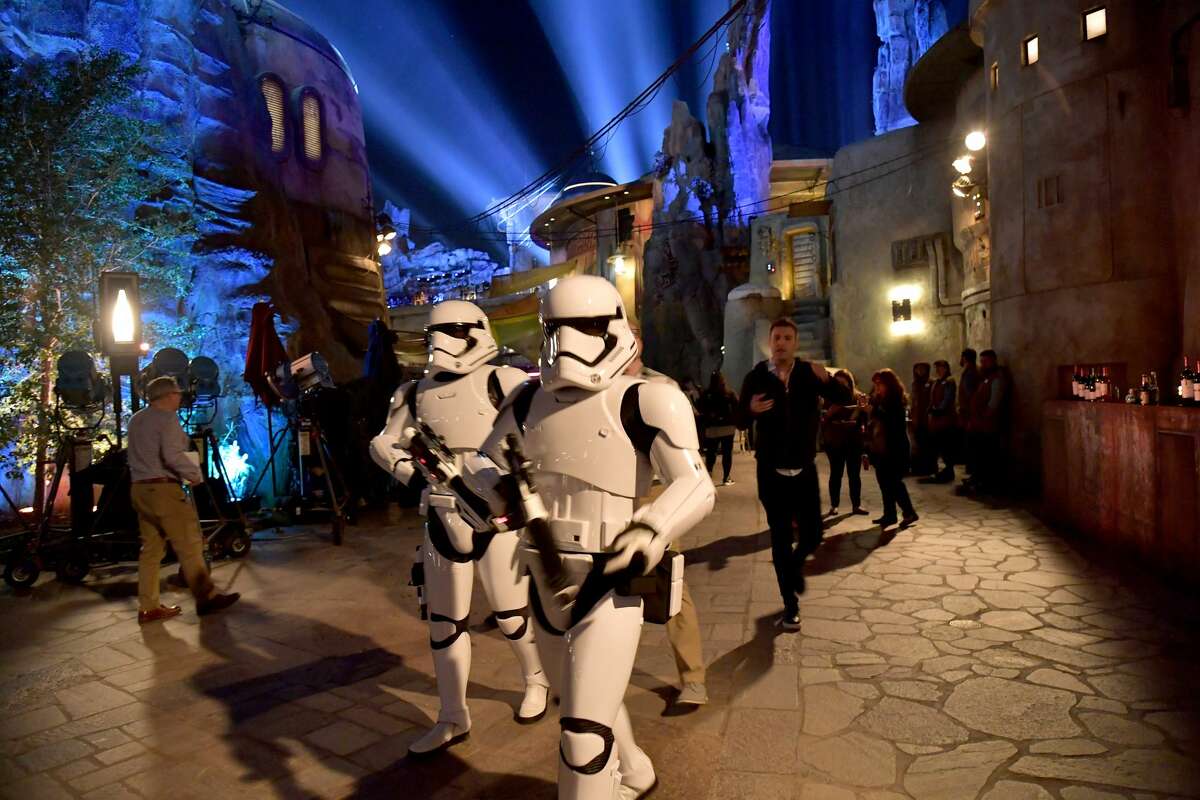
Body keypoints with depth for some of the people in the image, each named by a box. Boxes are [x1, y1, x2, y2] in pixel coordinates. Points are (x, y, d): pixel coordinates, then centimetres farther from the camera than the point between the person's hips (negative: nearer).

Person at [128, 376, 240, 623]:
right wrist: (195, 473, -7)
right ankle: (207, 597, 0)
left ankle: (148, 607, 10)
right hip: (164, 489, -9)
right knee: (189, 545, -4)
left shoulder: (135, 420, 17)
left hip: (140, 489, 9)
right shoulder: (167, 418, -10)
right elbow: (173, 455, -21)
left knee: (151, 548, 10)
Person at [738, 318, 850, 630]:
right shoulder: (756, 377, -5)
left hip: (804, 468, 2)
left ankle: (795, 564, 40)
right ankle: (790, 605, 14)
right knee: (780, 538, 2)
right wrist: (751, 408, -27)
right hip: (771, 470, -1)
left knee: (812, 535, 5)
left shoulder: (809, 372, -2)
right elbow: (739, 420, -4)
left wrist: (827, 380, -32)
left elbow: (844, 398, -12)